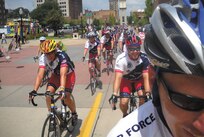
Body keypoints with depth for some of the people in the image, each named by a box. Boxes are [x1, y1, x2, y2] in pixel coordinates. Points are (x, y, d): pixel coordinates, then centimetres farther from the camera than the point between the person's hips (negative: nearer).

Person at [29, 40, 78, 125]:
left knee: (66, 97, -18)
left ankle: (74, 114, 12)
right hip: (55, 75, 4)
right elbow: (40, 75, -31)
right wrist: (34, 90, -43)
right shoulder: (43, 58, -25)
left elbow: (63, 75, -47)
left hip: (68, 74, -4)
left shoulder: (62, 56, -36)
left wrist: (62, 90, -60)